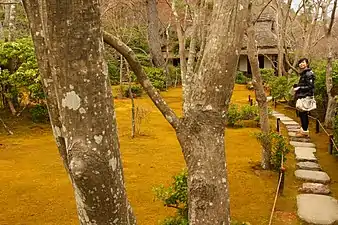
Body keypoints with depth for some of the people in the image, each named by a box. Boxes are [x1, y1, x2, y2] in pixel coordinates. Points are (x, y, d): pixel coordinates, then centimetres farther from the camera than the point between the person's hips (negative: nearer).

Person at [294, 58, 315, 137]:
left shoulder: (308, 74, -13)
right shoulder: (303, 73, 17)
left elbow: (310, 86, -18)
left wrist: (299, 88, -15)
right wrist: (297, 87, 11)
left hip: (306, 97, -10)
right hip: (302, 97, 10)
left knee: (303, 113, -6)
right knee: (302, 114, 13)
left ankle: (305, 131, 0)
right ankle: (303, 129, 22)